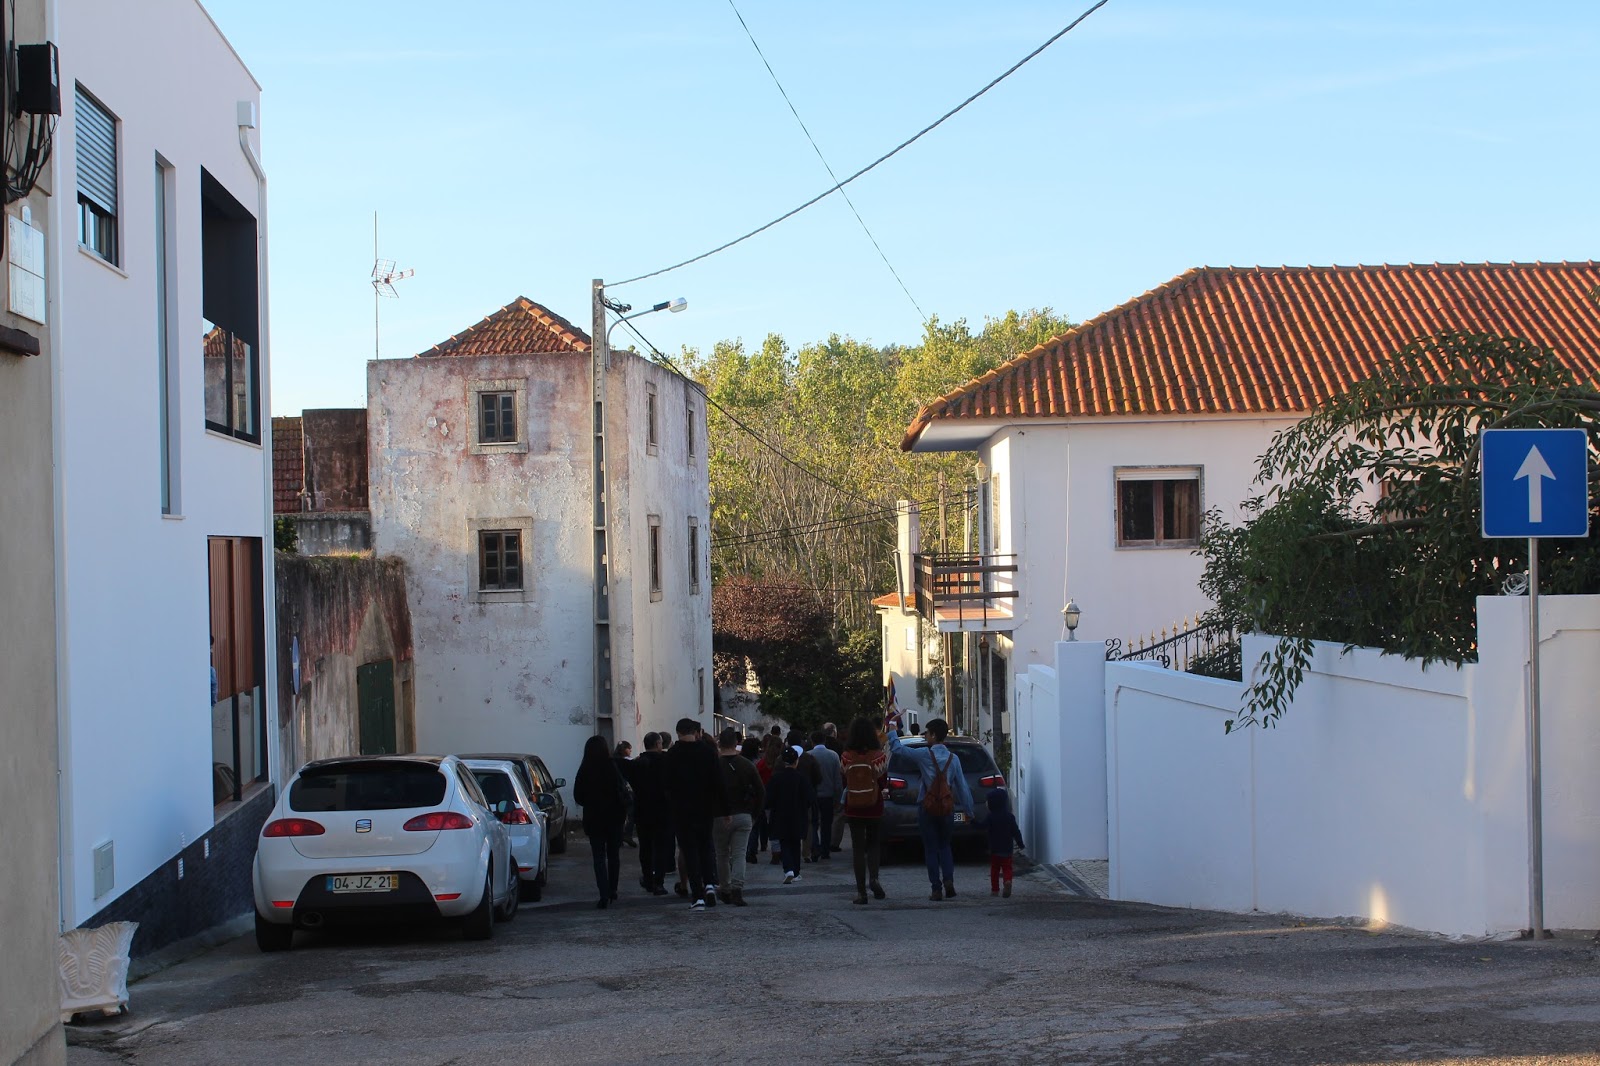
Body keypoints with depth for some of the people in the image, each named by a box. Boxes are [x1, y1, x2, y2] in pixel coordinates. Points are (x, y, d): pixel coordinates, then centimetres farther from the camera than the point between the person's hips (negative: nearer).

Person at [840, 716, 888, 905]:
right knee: (873, 844, 17)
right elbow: (883, 784, -4)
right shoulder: (879, 756, -11)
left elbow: (844, 783, 1)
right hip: (874, 808, 0)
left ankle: (861, 891, 2)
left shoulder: (846, 757, -9)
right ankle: (873, 877, -7)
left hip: (853, 809, 0)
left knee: (858, 847, 6)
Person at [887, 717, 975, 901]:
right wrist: (968, 810, 10)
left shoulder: (924, 754, -10)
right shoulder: (953, 758, 1)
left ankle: (937, 889, 1)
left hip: (927, 808, -3)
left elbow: (897, 748, -7)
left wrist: (891, 729, 7)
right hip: (947, 808, 3)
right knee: (944, 846, 17)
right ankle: (948, 880, -2)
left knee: (931, 848, 5)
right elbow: (962, 786, 3)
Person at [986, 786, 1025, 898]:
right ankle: (1008, 881, -24)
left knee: (994, 869, 11)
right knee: (1007, 868, 4)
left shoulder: (990, 817, -8)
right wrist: (1020, 843, 8)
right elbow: (1016, 831, -1)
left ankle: (995, 889, 13)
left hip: (994, 849, -1)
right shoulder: (1009, 816, -3)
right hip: (1007, 849, 1)